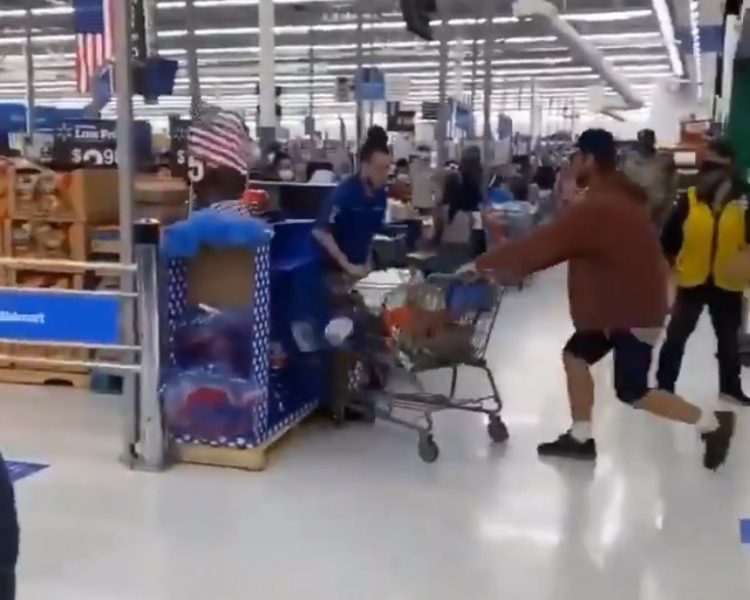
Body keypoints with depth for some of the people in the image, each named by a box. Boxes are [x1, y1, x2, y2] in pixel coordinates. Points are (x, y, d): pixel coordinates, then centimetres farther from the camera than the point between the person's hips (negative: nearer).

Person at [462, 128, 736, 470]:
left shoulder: (595, 209, -28)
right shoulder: (616, 198, 6)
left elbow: (541, 245, -26)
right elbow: (558, 245, 9)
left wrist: (482, 264, -16)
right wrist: (510, 268, 4)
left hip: (635, 309, -10)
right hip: (618, 301, 10)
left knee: (632, 393, 1)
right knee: (576, 355, 12)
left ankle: (712, 423, 16)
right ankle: (580, 438, 20)